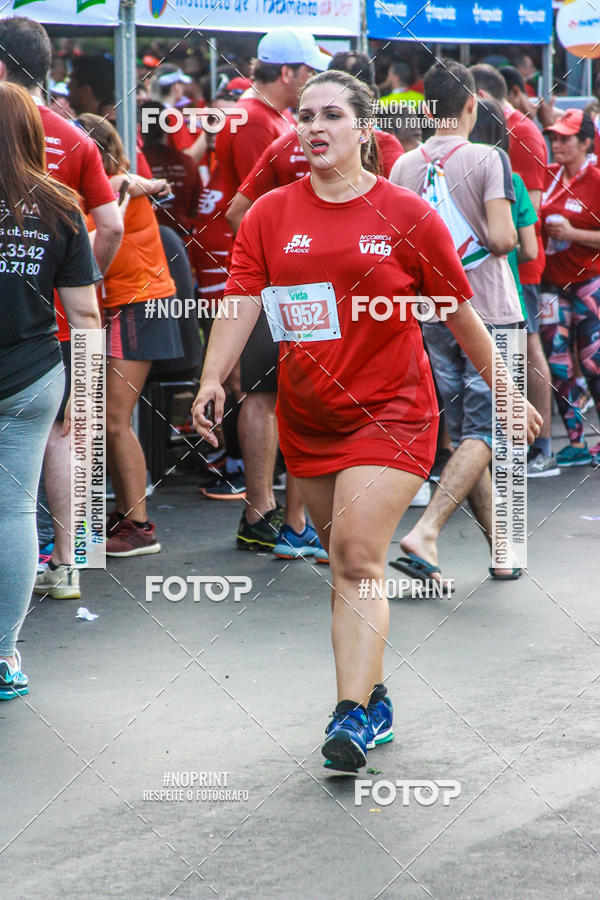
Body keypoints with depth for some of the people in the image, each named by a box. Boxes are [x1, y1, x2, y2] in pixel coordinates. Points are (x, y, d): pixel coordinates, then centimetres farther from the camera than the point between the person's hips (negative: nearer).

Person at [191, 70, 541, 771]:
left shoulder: (407, 216, -4)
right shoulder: (269, 215, 2)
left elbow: (459, 313, 4)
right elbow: (241, 303, -5)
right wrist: (213, 379, -21)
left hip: (390, 413, -4)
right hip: (306, 417, 4)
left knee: (357, 559, -17)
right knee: (344, 563, 13)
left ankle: (352, 718, -19)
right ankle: (376, 699, 27)